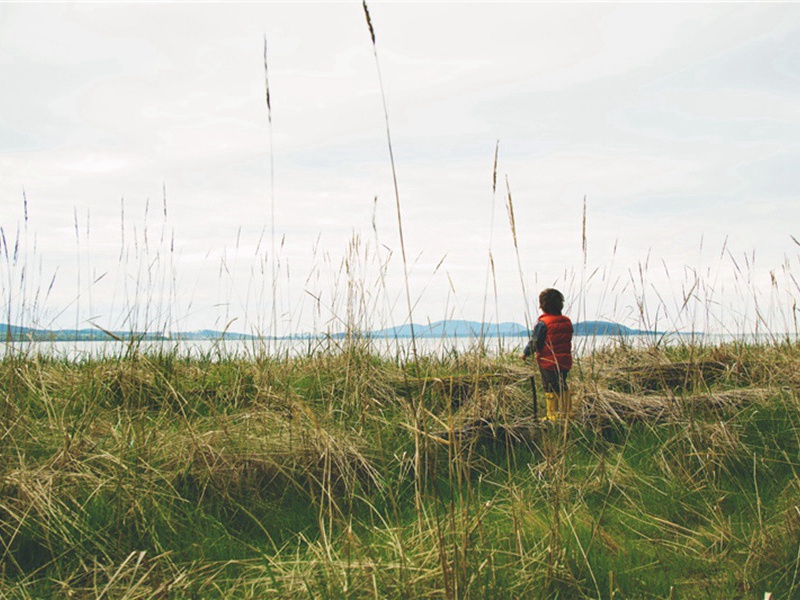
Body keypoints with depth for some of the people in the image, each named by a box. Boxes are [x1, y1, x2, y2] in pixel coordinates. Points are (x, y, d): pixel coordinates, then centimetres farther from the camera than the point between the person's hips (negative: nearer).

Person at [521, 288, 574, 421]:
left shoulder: (543, 323, -16)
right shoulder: (567, 321, 4)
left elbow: (535, 343, -12)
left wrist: (525, 353, 3)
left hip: (548, 362, -6)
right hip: (565, 361, 6)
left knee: (550, 389, 1)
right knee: (563, 386, 21)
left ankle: (552, 416, 4)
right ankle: (568, 411, 26)